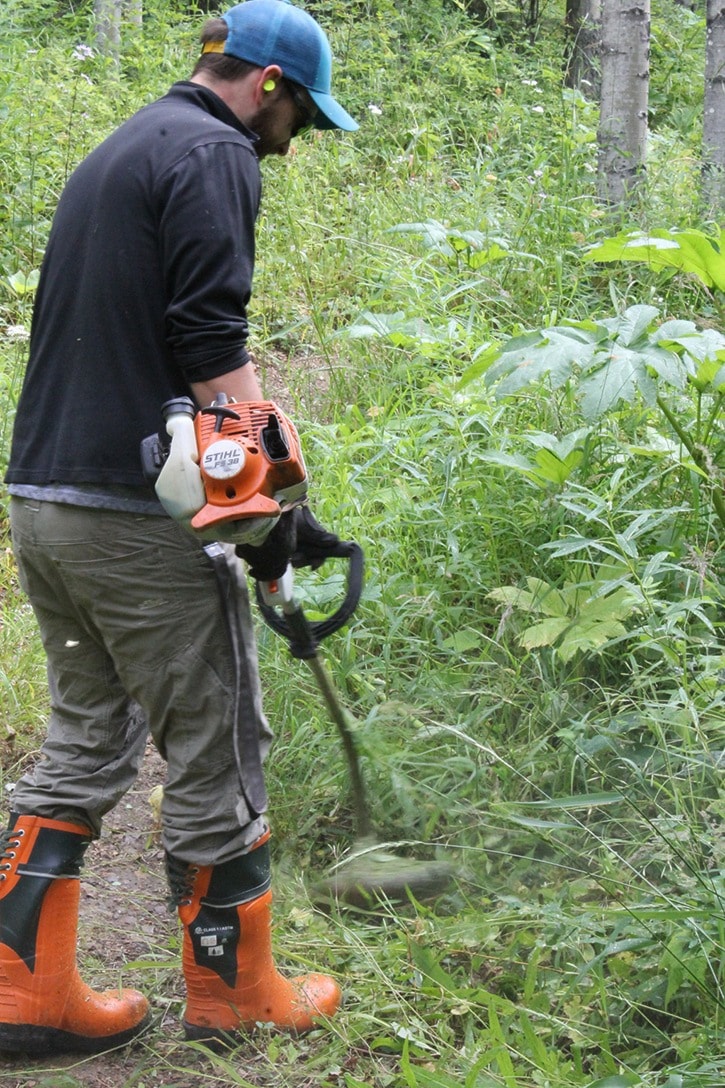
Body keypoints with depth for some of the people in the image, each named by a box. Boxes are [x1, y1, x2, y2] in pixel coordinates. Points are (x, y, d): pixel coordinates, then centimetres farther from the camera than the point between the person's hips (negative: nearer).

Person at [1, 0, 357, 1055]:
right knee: (215, 753, 4)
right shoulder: (215, 154, -7)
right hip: (138, 514, -9)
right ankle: (234, 992, 17)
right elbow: (212, 346, -18)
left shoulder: (116, 154, 22)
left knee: (86, 743, 16)